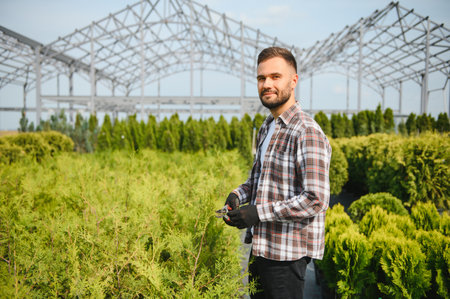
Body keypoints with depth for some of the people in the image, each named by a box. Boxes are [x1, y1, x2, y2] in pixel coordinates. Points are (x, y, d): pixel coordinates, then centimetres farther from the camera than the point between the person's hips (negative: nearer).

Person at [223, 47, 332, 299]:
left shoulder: (307, 133, -20)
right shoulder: (267, 128, 10)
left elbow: (316, 199, -25)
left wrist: (259, 212, -23)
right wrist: (238, 195, 2)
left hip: (287, 252, -9)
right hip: (261, 245, 9)